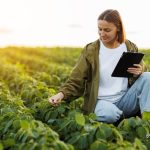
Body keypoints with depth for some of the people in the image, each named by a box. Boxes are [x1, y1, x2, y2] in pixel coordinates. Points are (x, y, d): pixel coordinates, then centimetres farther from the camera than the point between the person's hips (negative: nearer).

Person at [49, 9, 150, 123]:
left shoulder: (130, 48, 5)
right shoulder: (90, 51, -2)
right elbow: (76, 81, -3)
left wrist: (139, 72, -12)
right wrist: (61, 94, -23)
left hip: (125, 99, 3)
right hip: (102, 101, -3)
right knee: (109, 115, -38)